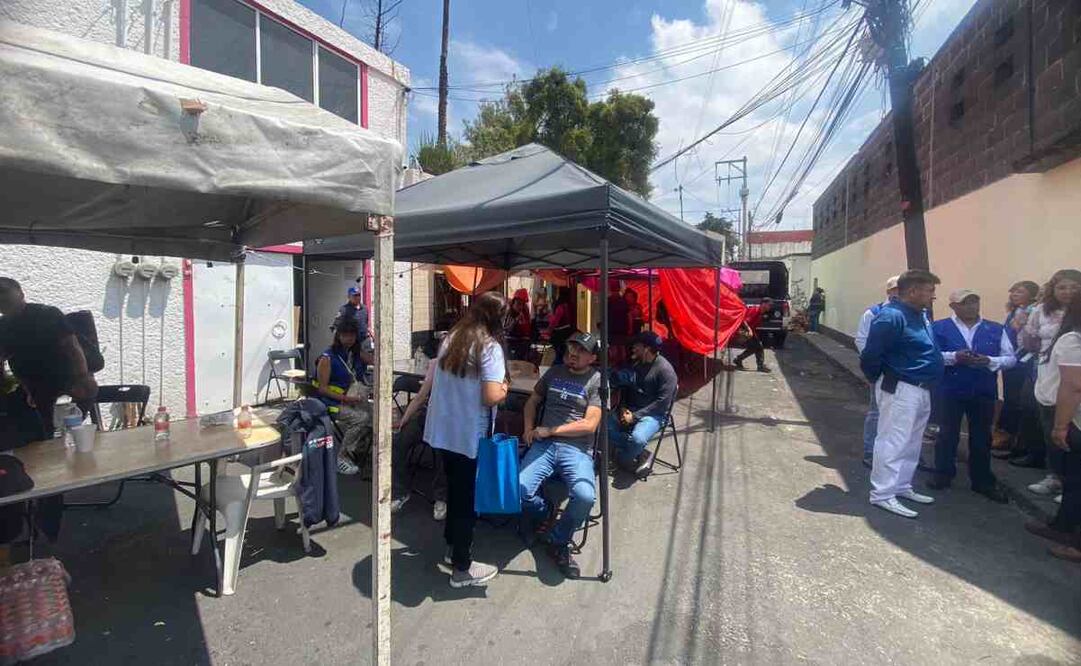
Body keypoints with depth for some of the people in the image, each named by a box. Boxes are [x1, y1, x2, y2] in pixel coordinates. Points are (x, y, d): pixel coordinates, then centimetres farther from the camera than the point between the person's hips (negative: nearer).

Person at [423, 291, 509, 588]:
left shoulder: (450, 339, 5)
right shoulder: (490, 347, -17)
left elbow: (435, 383, 12)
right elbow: (492, 397, -24)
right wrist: (505, 387, -6)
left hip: (444, 430, 7)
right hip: (471, 435, -7)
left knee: (454, 487, 26)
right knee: (468, 496, 8)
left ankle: (451, 539, 47)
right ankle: (462, 568, 21)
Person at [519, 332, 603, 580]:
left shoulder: (597, 381, 2)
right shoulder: (555, 372, 17)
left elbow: (590, 425, -7)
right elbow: (532, 401, 27)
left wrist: (550, 430, -8)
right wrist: (529, 428, 8)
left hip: (577, 449, -3)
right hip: (544, 444, 3)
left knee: (585, 496, -30)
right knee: (520, 488, -23)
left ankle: (558, 540, 1)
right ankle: (539, 511, 14)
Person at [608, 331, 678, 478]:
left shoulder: (665, 370, -15)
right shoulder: (636, 364, 7)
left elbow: (662, 402, -18)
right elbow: (625, 385, 17)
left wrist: (635, 416, -19)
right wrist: (623, 407, -2)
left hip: (654, 414, -7)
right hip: (631, 410, 7)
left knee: (637, 438, -35)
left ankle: (623, 459, -1)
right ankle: (641, 455, -3)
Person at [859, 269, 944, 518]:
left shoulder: (918, 316, 11)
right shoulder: (892, 316, -21)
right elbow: (870, 356, -21)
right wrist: (880, 381, -7)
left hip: (921, 389, 10)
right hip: (900, 389, -10)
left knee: (912, 443, 18)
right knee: (893, 442, -4)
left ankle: (902, 486, 32)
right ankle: (882, 494, 4)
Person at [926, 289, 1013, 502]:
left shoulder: (996, 330, 5)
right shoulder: (940, 327, -5)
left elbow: (1011, 359, 4)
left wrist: (989, 361, -15)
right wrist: (953, 357, -23)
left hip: (984, 392, 3)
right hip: (950, 391, -3)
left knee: (981, 437, 13)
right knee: (947, 434, 8)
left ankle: (983, 481, 26)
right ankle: (943, 475, 23)